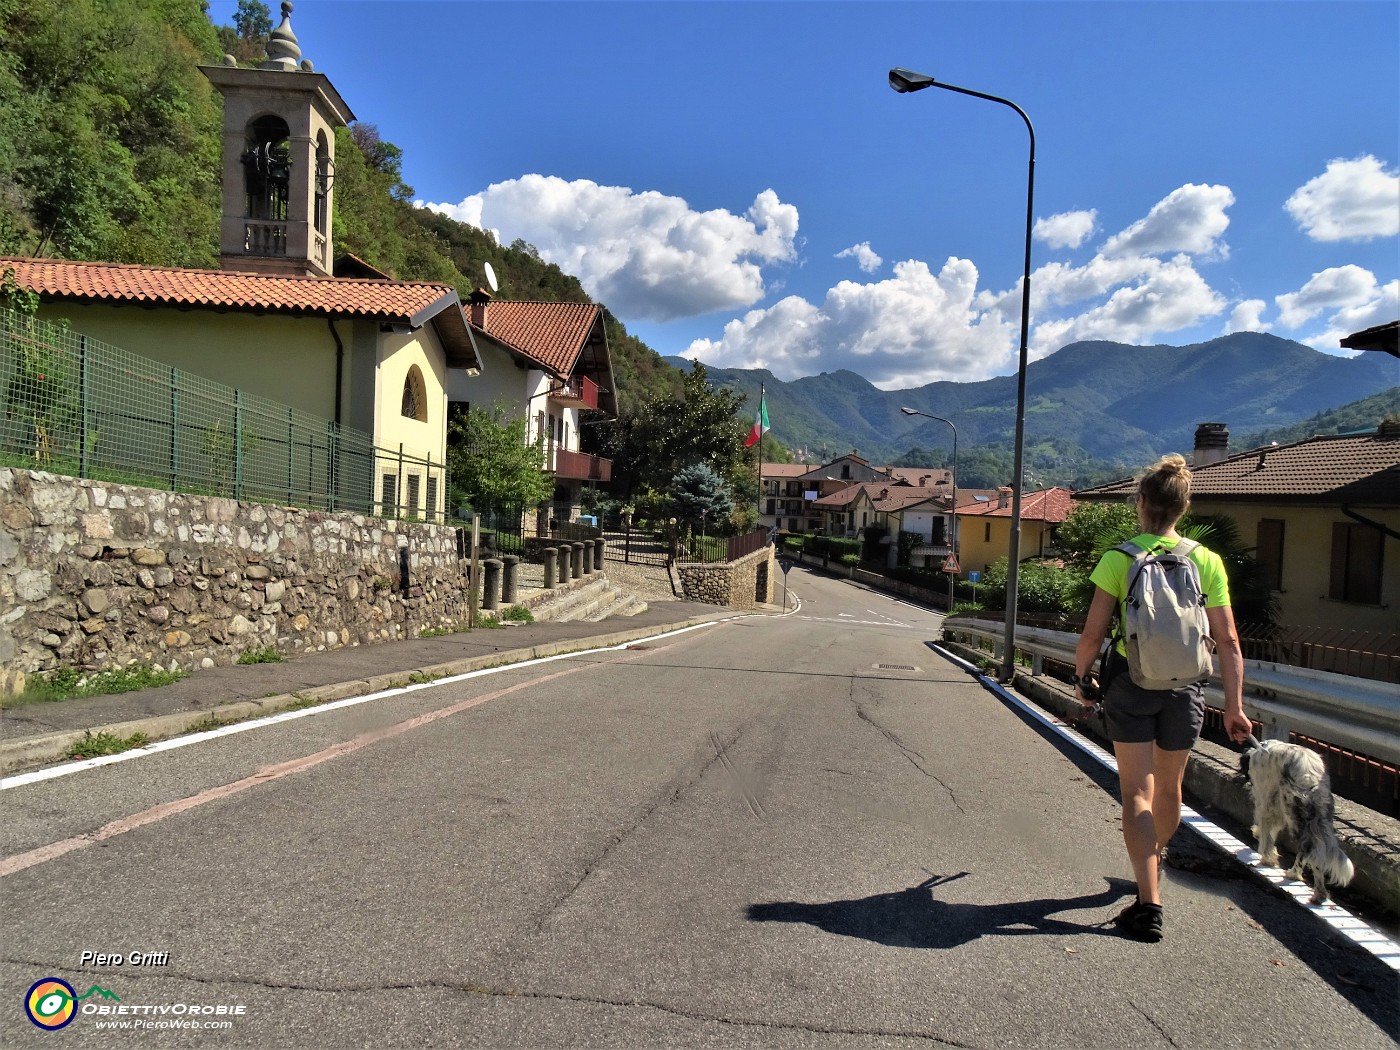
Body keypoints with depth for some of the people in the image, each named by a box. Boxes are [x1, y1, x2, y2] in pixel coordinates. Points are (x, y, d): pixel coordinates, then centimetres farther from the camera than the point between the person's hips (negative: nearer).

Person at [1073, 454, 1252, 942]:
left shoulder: (1119, 559, -9)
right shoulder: (1207, 562, -2)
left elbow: (1093, 634, -10)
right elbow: (1228, 641, -2)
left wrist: (1081, 678, 6)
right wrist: (1235, 706, 3)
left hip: (1131, 682, -3)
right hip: (1185, 687, 3)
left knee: (1138, 792, 2)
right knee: (1169, 788, 23)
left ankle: (1149, 903, -6)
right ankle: (1155, 859, 48)